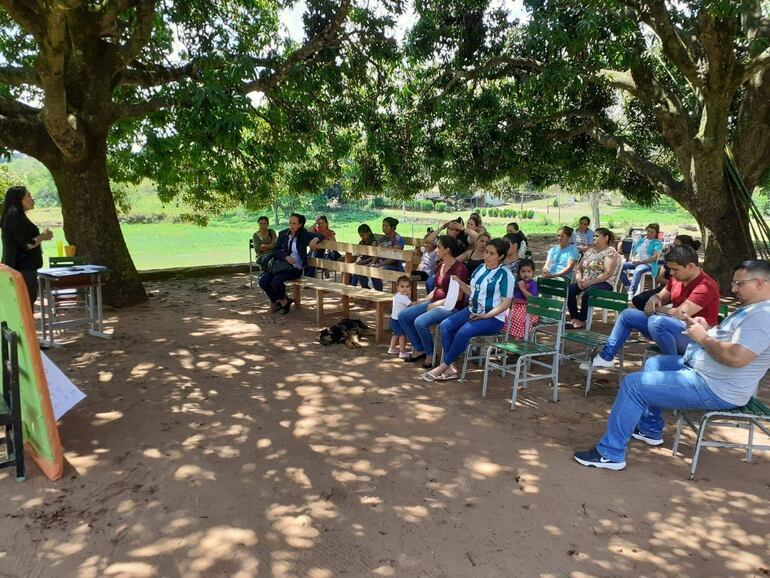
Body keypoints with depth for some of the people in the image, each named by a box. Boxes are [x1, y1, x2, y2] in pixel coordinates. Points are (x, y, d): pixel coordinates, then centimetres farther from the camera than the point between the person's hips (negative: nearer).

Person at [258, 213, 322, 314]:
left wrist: (315, 239, -22)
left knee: (277, 280, -30)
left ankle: (283, 300, 2)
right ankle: (277, 301, 6)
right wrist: (286, 256, -16)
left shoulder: (304, 235, 0)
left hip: (295, 268, -4)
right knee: (263, 281, -18)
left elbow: (321, 235, 1)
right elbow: (275, 251, 4)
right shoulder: (283, 234, 7)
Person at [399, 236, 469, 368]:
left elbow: (458, 296, -18)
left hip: (451, 307, -9)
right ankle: (419, 349, 7)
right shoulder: (440, 266, 13)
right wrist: (424, 301, 9)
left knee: (420, 322, -30)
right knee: (403, 316, -3)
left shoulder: (459, 268, -14)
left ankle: (430, 354, -6)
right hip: (434, 303, 9)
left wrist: (436, 304, -16)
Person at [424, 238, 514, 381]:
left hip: (493, 317, -7)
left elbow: (506, 303, -12)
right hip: (473, 311, 7)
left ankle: (444, 366, -15)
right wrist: (459, 282, 4)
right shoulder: (480, 269, 11)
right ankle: (451, 368, -14)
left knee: (463, 332, -30)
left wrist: (486, 316, -19)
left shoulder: (504, 274, -10)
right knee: (445, 326, -14)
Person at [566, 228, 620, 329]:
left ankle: (581, 321, -23)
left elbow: (607, 274, -16)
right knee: (570, 288, -22)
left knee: (587, 292, -36)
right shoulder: (589, 251, 18)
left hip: (604, 283, -6)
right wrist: (579, 279, -5)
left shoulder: (610, 252, -4)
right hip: (586, 282, 6)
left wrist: (589, 282, -21)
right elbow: (579, 268, 17)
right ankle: (574, 318, -20)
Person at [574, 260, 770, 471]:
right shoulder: (750, 308, 13)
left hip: (714, 390, -12)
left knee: (633, 384, -15)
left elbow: (736, 357, -34)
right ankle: (650, 430, 31)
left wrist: (703, 338, -19)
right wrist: (705, 330, 0)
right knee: (654, 363, 27)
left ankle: (610, 453, -7)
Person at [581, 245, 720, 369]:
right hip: (670, 328, 9)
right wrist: (654, 298, -8)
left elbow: (681, 313, -28)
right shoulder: (677, 278, 6)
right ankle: (606, 357, 4)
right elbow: (662, 297, 18)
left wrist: (655, 310, -10)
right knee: (627, 314, 4)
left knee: (656, 321, -38)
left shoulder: (706, 286, -21)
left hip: (695, 337, -9)